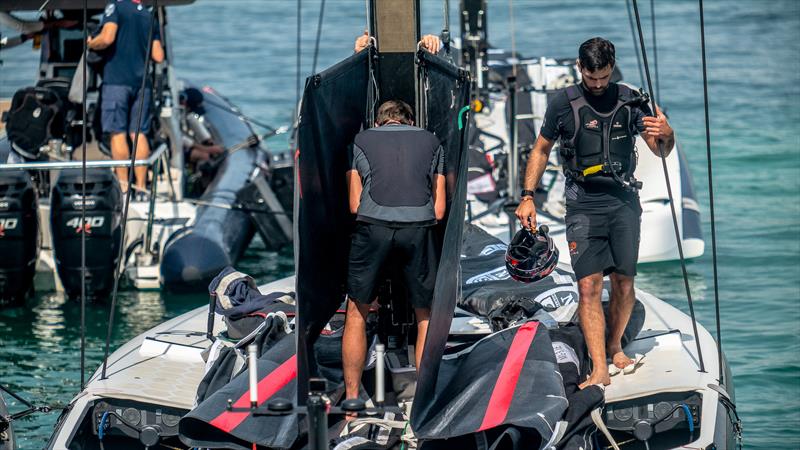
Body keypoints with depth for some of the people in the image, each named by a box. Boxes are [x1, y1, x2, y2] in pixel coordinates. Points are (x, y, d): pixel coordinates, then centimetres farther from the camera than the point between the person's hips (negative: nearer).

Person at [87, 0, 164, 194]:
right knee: (138, 134, 6)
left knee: (118, 133, -3)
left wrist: (91, 44, 3)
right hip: (142, 81, 5)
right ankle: (141, 185, 4)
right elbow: (158, 56, 11)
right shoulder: (149, 16, 14)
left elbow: (107, 38, -17)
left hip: (117, 79, -5)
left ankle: (123, 184, -6)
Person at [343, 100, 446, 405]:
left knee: (356, 313, 12)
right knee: (426, 316, 13)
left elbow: (354, 204, 13)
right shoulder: (430, 141, 22)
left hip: (373, 227, -1)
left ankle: (351, 399, 12)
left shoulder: (361, 140, 19)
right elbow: (439, 210, 17)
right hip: (419, 228, 1)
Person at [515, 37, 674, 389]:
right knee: (589, 286, -10)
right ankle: (599, 369, -12)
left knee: (624, 282, 4)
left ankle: (614, 346, 28)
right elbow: (542, 149, 11)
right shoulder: (564, 103, 0)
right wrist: (527, 196, 4)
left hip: (624, 201, 2)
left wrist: (665, 135, -18)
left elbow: (660, 151, 6)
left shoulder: (629, 99, 3)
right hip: (584, 204, -2)